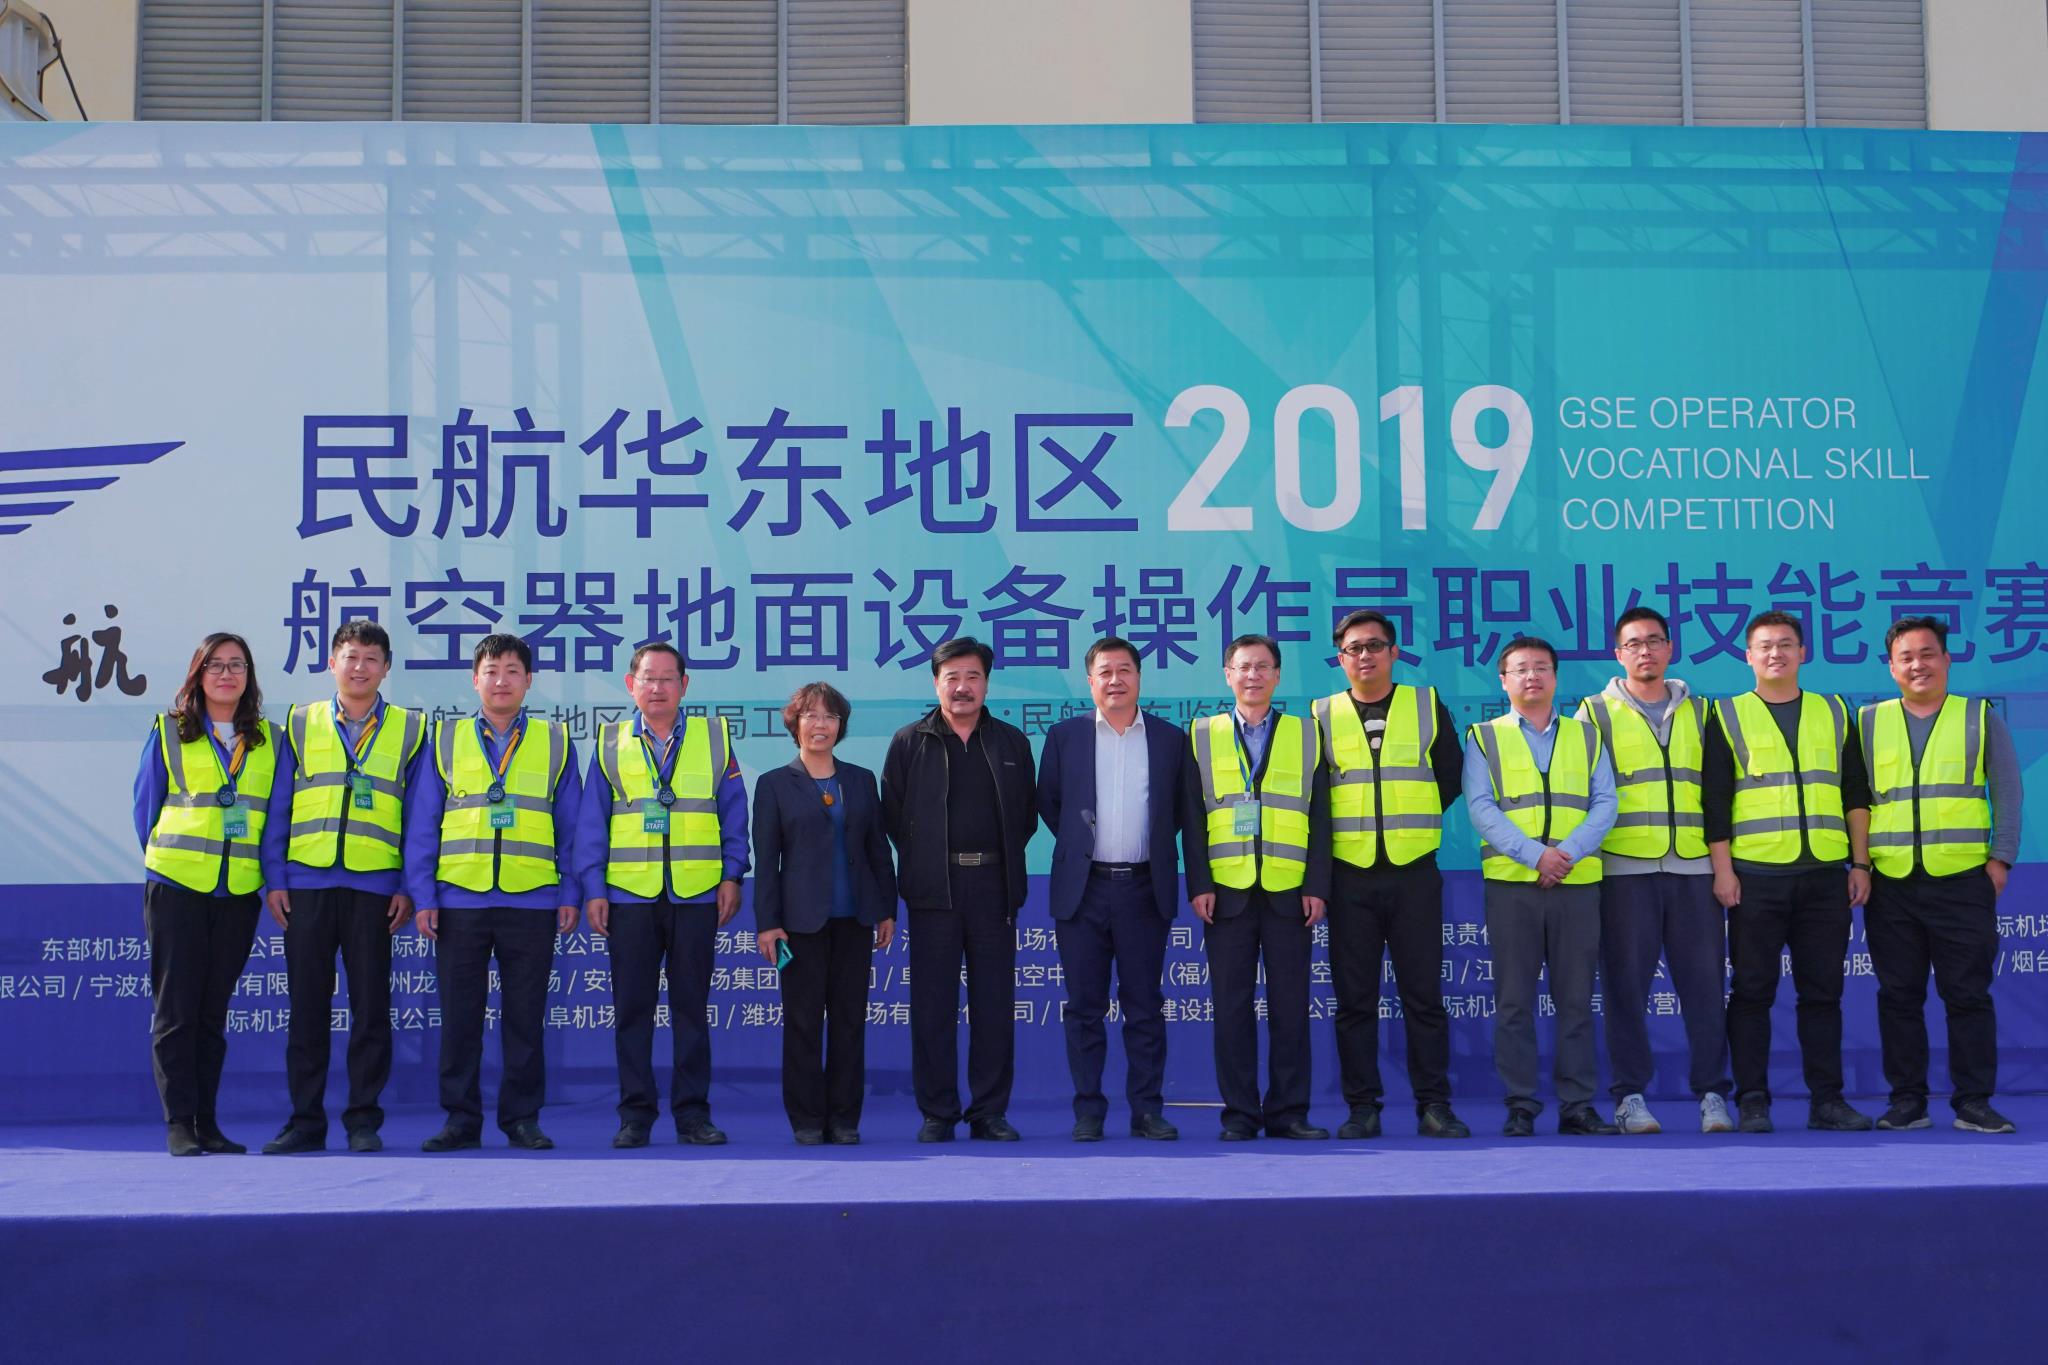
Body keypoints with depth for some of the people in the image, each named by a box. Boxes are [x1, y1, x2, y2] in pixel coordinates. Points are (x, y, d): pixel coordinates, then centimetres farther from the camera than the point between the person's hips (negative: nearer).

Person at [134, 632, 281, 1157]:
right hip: (176, 887, -2)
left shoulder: (268, 739, 9)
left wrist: (267, 876, 6)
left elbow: (275, 813, 12)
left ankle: (207, 1122, 13)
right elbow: (146, 805, 7)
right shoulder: (168, 732, 3)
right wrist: (164, 859, 7)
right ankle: (179, 1123, 2)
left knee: (214, 1009, 8)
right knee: (176, 1008, -2)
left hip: (239, 892, 2)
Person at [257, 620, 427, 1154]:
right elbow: (278, 809, 9)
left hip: (374, 886, -1)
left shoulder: (409, 730, 8)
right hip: (307, 884, 1)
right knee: (307, 1005, 5)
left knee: (370, 1006, 3)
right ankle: (305, 1121, 13)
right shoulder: (300, 724, 10)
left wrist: (409, 886, -1)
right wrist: (274, 879, 2)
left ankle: (363, 1120, 11)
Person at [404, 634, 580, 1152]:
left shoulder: (555, 741, 8)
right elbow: (421, 825, 7)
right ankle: (461, 1119, 14)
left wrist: (569, 894, 2)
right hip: (459, 899, 1)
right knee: (460, 1016, 5)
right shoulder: (446, 739, 9)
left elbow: (572, 827, 9)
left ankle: (522, 1118, 14)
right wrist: (422, 895, 0)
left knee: (525, 1016, 5)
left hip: (532, 900, 0)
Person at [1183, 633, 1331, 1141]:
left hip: (1290, 893, 0)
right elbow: (1193, 818, 6)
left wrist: (1317, 886, -2)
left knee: (1290, 1004, 2)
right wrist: (1199, 884, -4)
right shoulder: (1201, 736, 10)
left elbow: (1320, 818, 7)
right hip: (1227, 892, 0)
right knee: (1232, 1005, 2)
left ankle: (1288, 1111, 10)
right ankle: (1239, 1113, 9)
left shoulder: (1306, 735, 10)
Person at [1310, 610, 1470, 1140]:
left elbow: (1451, 778, 11)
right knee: (1354, 998, 3)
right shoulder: (1322, 716, 6)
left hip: (1414, 873, 0)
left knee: (1423, 993, 1)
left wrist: (1414, 823, 8)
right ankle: (1362, 1108, 9)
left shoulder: (1427, 706, 6)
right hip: (1350, 877, 1)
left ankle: (1434, 1105, 8)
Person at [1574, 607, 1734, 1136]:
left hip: (1694, 868, 2)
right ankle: (1630, 1096, 6)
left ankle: (1712, 1093, 8)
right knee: (1627, 983, -1)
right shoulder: (1596, 712, 9)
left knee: (1705, 981, 0)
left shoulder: (1699, 711, 15)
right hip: (1624, 869, -2)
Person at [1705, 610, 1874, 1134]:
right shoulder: (1729, 716, 6)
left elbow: (1856, 794, 14)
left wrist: (1860, 863, 6)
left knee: (1822, 991, 5)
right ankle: (1752, 1101, 5)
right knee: (1753, 991, 0)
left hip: (1826, 875, 2)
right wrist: (1722, 869, -6)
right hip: (1756, 875, -2)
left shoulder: (1834, 714, 14)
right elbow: (1714, 800, 1)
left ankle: (1827, 1099, 11)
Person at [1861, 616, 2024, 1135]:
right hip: (1890, 884, 1)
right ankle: (1907, 1100, 11)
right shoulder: (1868, 722, 9)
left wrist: (2001, 858, -2)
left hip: (1964, 881, -1)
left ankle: (1974, 1101, 8)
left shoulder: (1981, 718, 8)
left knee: (1968, 994, 0)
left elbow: (2007, 794, 7)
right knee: (1899, 995, 4)